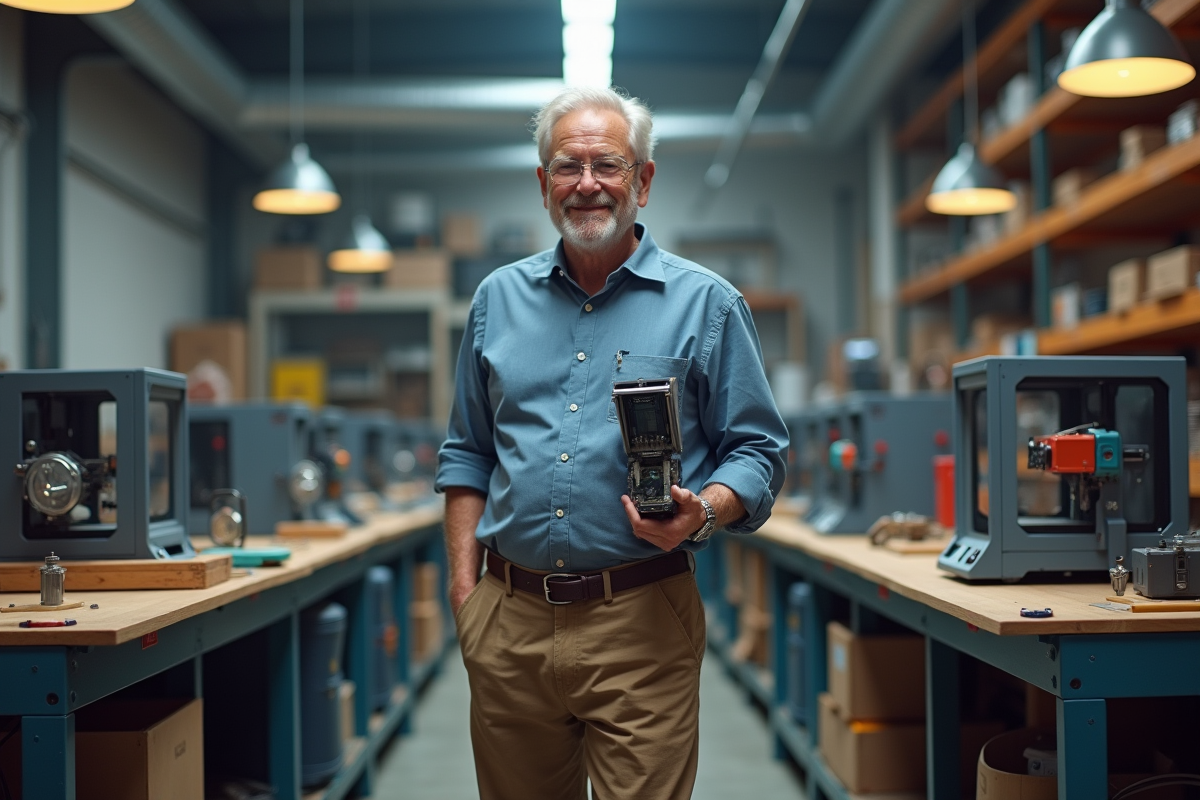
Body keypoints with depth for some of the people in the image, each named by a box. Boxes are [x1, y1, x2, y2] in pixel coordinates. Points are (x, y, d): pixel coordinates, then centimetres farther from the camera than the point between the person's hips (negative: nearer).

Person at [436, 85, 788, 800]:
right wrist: (465, 584, 8)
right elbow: (468, 453, 16)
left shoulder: (707, 304, 2)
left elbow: (759, 450, 2)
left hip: (640, 623, -3)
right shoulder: (499, 299, 12)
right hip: (508, 619, 4)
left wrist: (703, 514, -17)